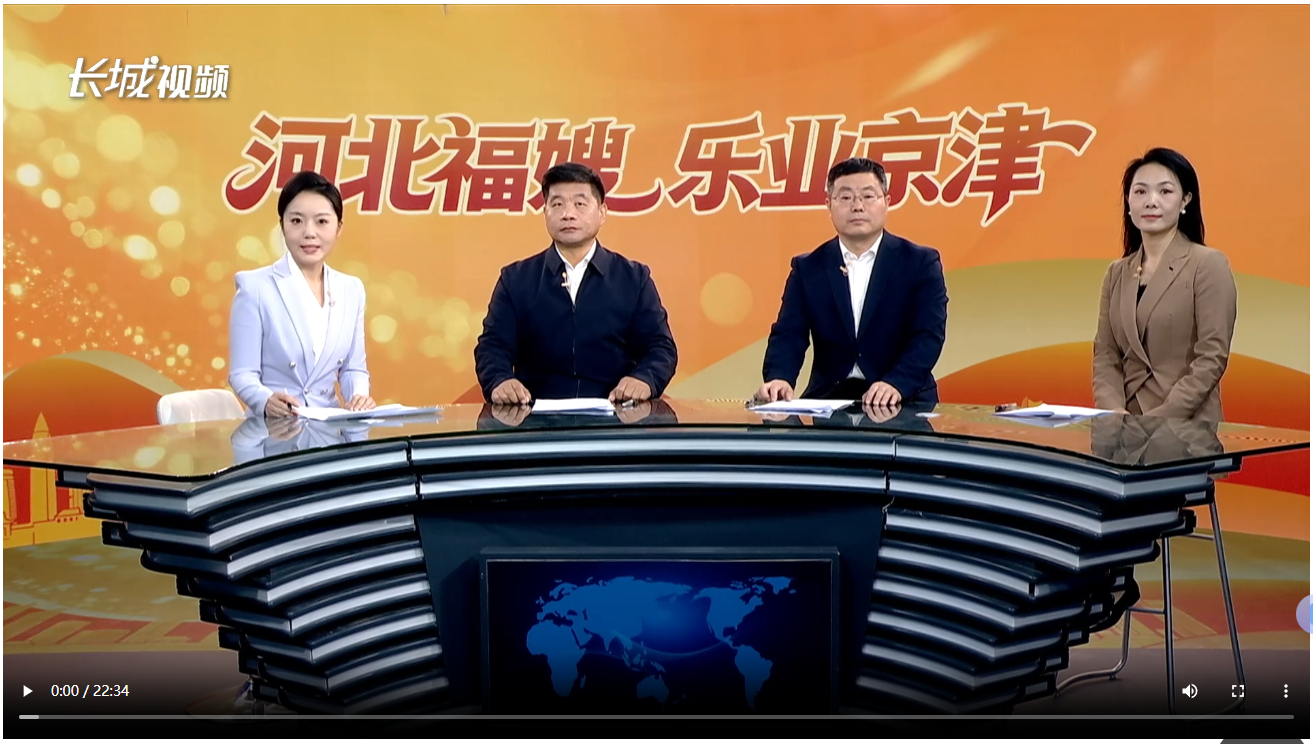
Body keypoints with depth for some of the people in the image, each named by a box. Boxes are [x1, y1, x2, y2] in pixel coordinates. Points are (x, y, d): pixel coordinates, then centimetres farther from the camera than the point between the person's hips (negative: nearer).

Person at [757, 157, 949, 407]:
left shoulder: (920, 263, 3)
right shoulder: (807, 268, 10)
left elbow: (929, 335, -7)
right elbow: (788, 334, 0)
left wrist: (896, 383, -25)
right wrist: (779, 378, -22)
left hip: (903, 402, -1)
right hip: (829, 399, 2)